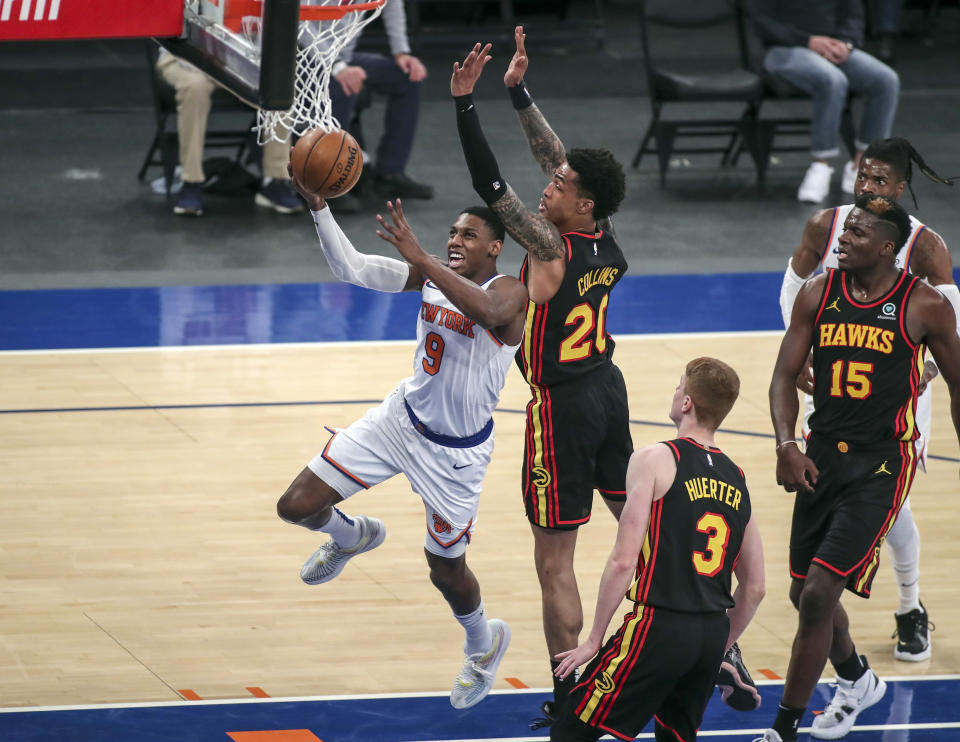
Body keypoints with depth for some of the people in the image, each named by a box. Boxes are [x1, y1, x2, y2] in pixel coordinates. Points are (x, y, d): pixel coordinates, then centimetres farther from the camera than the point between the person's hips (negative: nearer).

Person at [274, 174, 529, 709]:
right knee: (296, 506, -1)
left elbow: (488, 311, -49)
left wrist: (420, 257, -52)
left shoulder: (510, 292, -23)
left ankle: (485, 644, 44)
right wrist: (318, 205, -25)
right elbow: (352, 268, -12)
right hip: (403, 419, 5)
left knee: (446, 568, 11)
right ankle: (352, 536, 36)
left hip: (456, 451, -5)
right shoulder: (432, 275, -6)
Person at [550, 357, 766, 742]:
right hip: (713, 631, 6)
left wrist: (594, 639, -4)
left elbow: (623, 561, -12)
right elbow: (754, 589, 17)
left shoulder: (654, 460, -6)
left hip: (660, 625, -6)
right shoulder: (736, 480, 14)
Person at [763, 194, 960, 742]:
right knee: (805, 592, 14)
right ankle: (857, 680, 45)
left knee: (819, 593, -14)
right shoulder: (818, 295, 1)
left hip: (882, 464, -5)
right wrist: (787, 445, -13)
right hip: (823, 455, 5)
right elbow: (786, 376, 4)